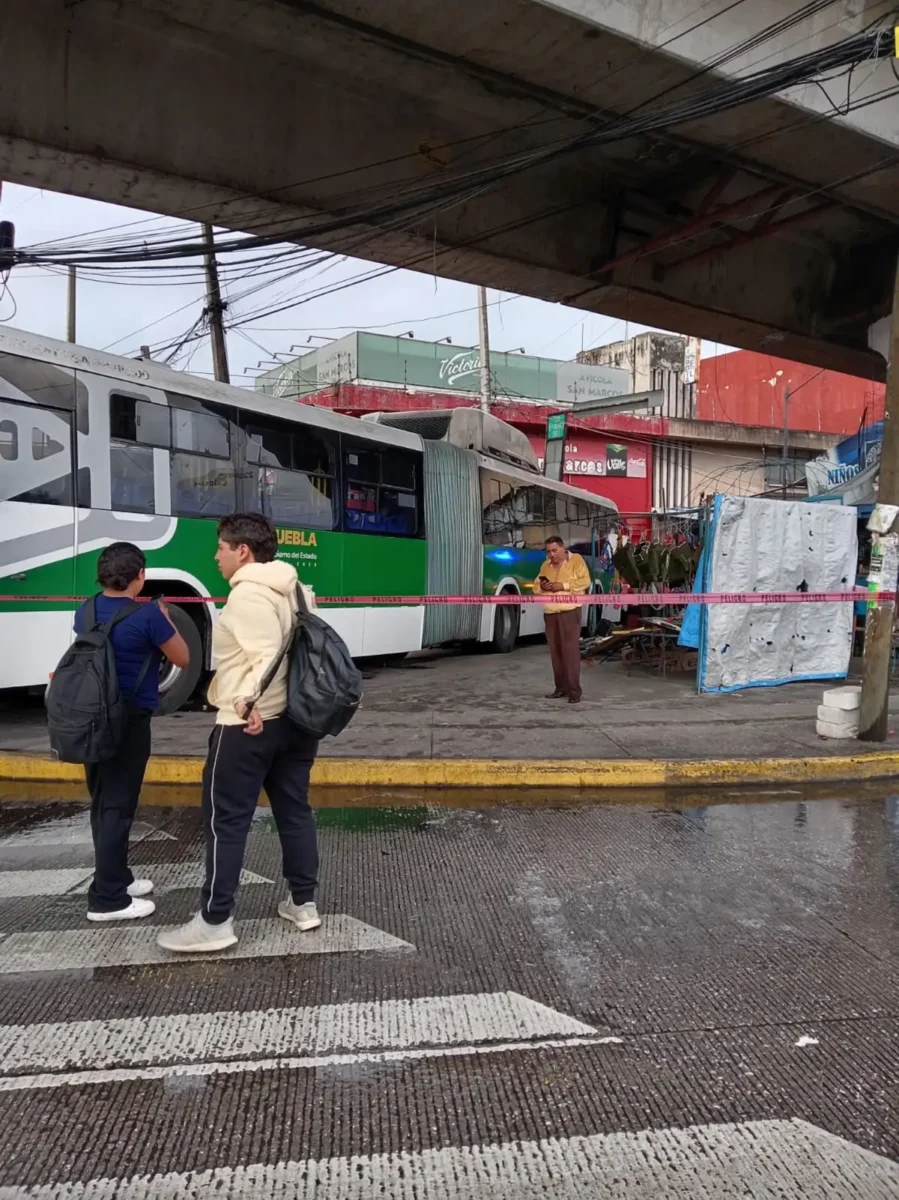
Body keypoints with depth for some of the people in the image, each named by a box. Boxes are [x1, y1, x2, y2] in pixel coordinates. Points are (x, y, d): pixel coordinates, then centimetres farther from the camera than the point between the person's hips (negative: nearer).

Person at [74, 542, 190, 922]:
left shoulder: (86, 611, 5)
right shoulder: (147, 615, -16)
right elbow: (183, 659, -5)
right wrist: (165, 620, 6)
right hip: (129, 720, -7)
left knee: (102, 803, 16)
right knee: (116, 807, -2)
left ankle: (116, 877, 30)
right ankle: (107, 898, 4)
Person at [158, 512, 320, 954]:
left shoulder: (247, 594, -15)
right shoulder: (294, 589, 13)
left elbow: (266, 655, -27)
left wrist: (248, 699, -38)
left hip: (248, 725, -9)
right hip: (295, 719, 9)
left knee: (225, 820, 1)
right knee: (294, 810, 15)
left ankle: (214, 922, 8)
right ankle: (304, 903, 24)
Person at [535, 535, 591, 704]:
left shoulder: (576, 560, 0)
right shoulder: (545, 565, 17)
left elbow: (585, 581, -10)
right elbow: (536, 586, 19)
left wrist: (563, 585, -17)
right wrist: (541, 586, -5)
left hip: (570, 611, -6)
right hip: (550, 613, 6)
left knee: (571, 650, -9)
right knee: (556, 652, 7)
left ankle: (574, 690, -7)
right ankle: (561, 688, 14)